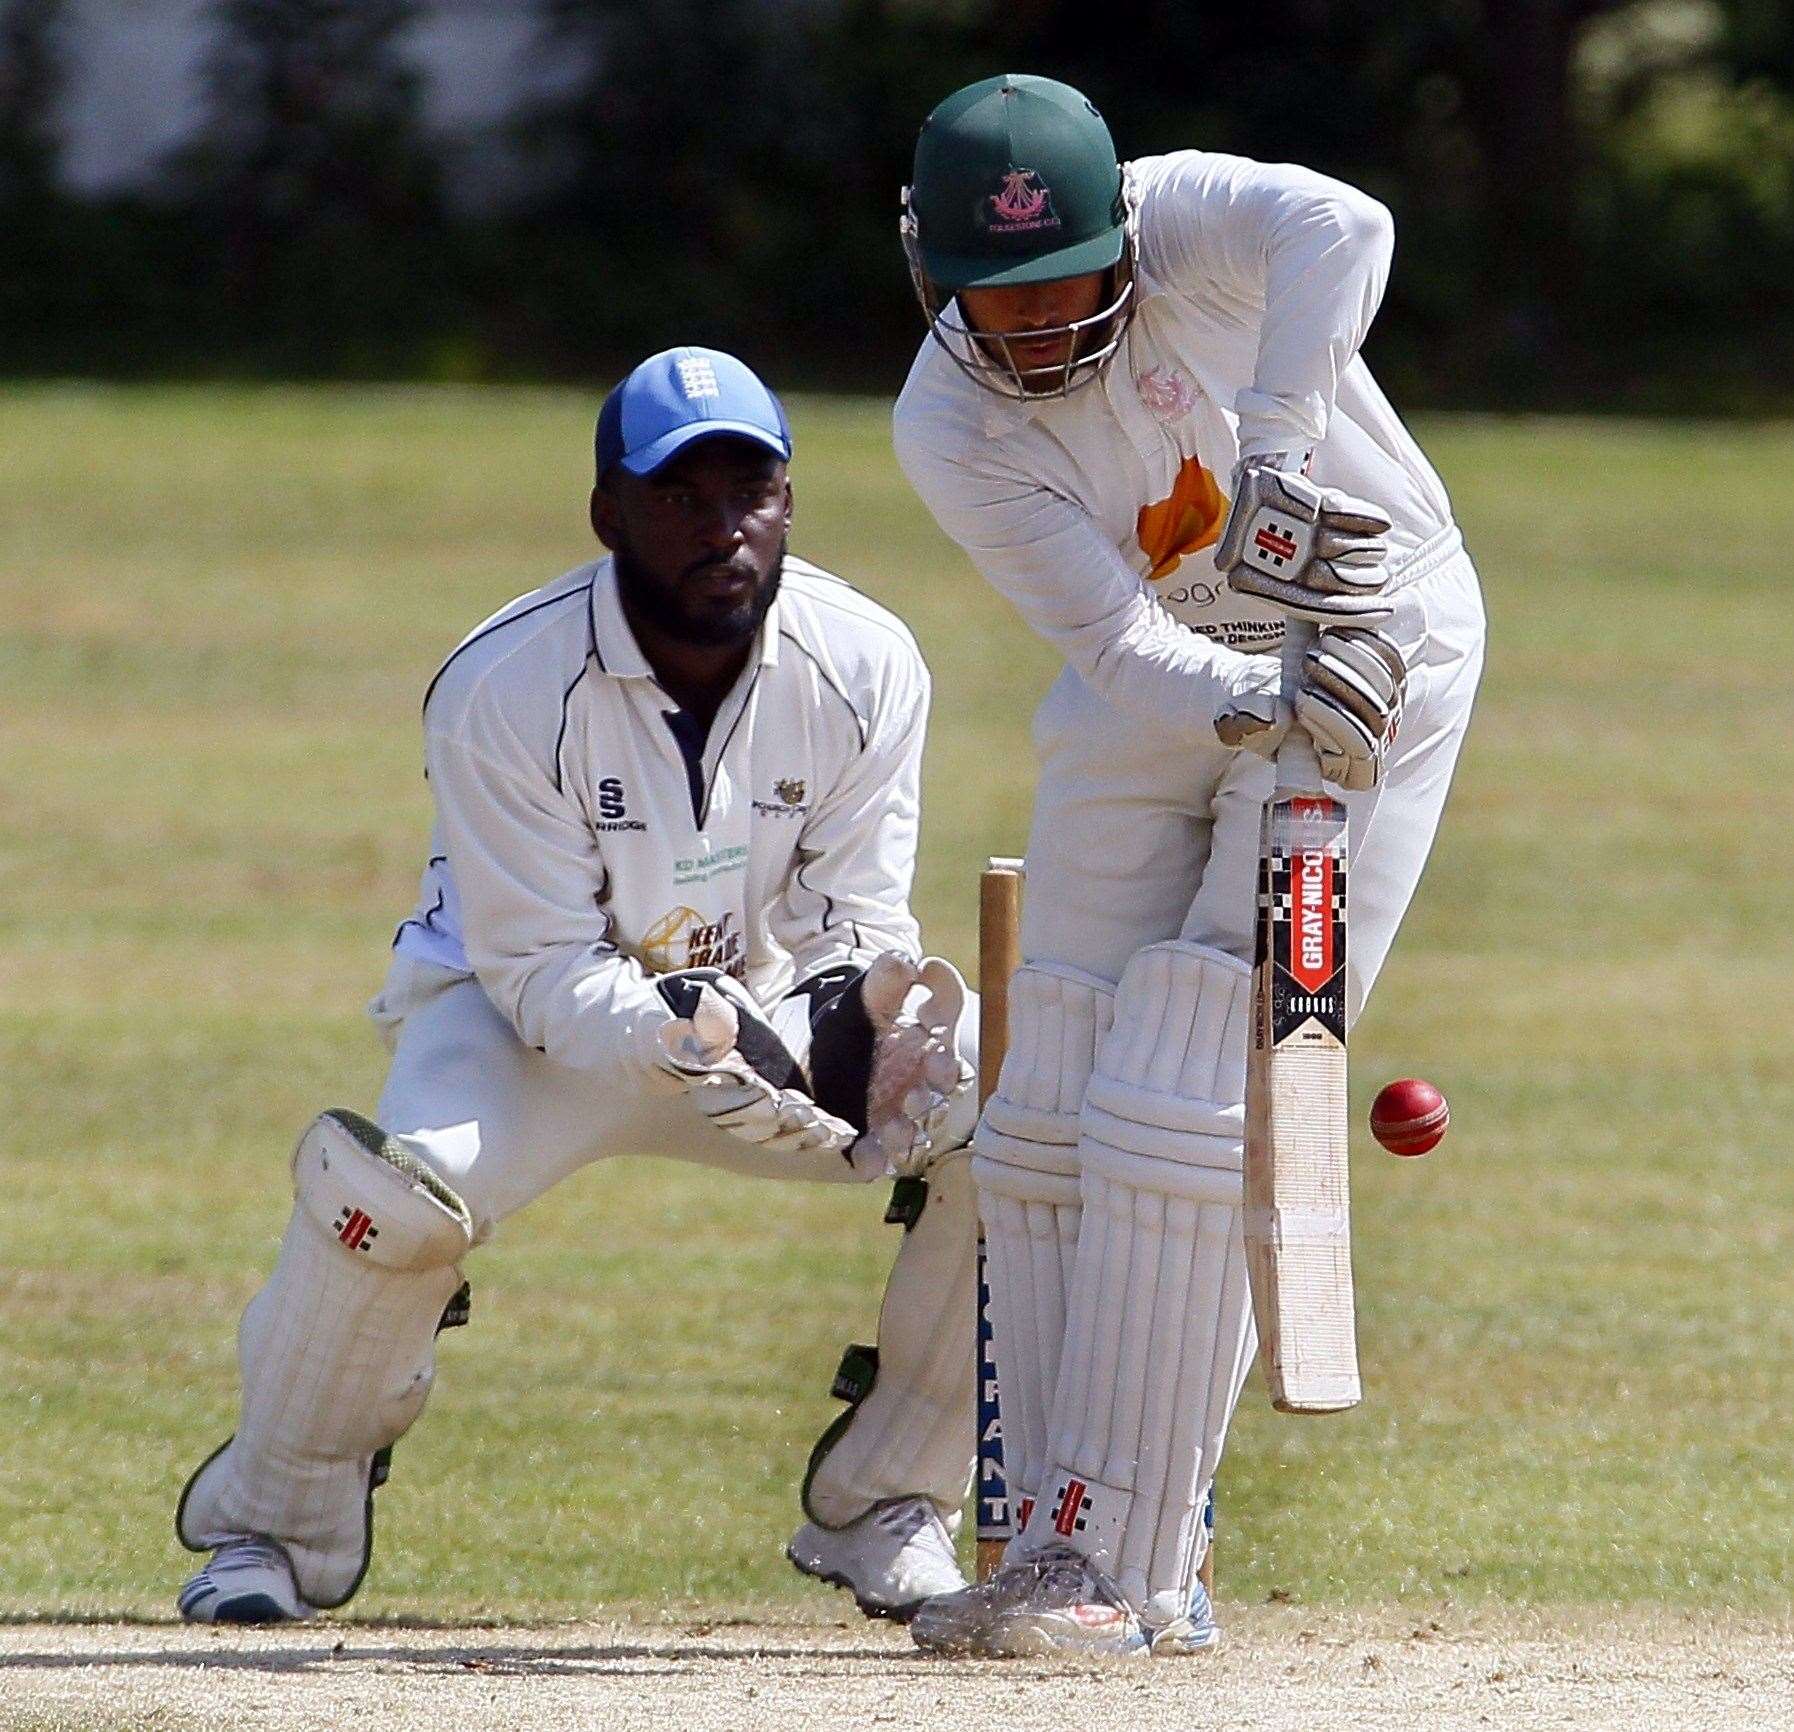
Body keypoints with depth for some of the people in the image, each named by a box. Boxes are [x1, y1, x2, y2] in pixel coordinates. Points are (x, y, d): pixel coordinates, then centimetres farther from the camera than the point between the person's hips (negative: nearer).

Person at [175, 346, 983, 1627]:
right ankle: (272, 1520, -8)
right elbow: (548, 973, -24)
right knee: (400, 1183, -36)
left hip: (769, 1005, 4)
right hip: (528, 1012, -4)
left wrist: (850, 1022, -35)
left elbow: (856, 927, -11)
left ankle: (886, 1507, -2)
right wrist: (688, 1037, -44)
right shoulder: (503, 692, -25)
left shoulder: (867, 667, -15)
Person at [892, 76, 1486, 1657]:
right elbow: (1117, 635, -24)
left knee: (1188, 1109, -13)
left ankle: (1120, 1568, -13)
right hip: (1167, 681, 5)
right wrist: (1262, 707, -44)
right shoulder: (947, 429, -15)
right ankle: (1081, 1542, 11)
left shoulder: (1180, 220, -23)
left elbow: (1343, 229, -46)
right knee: (1052, 1111, 1)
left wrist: (1277, 469, -55)